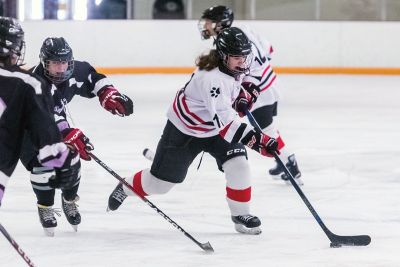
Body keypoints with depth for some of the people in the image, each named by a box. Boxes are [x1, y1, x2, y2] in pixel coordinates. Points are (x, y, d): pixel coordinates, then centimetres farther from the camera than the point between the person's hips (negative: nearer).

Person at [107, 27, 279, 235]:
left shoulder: (234, 67, -12)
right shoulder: (211, 79, -37)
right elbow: (224, 121, -43)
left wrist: (243, 97, 5)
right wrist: (255, 140, -50)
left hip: (214, 129, 7)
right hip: (184, 130, -7)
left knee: (238, 163, -15)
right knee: (161, 181, 6)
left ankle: (240, 214, 0)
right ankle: (127, 187, 36)